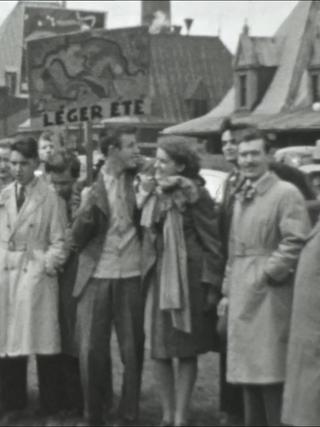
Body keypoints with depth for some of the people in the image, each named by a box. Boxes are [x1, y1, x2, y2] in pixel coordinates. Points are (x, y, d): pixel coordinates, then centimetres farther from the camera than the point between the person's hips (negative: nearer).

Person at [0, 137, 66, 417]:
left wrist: (50, 262, -14)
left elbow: (58, 240, -1)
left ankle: (50, 405, 9)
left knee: (41, 339, -3)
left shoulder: (48, 196, -3)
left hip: (36, 272, -4)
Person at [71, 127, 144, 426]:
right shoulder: (90, 186, 1)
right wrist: (87, 213, -17)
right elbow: (77, 239, 1)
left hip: (131, 277, 1)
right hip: (96, 277, -1)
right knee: (90, 350, 1)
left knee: (133, 350, 5)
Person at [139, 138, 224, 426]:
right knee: (159, 351, 7)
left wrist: (212, 285, -10)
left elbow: (212, 243, -9)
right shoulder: (151, 193, 6)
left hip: (188, 280, -5)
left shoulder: (194, 195, -10)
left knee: (186, 352, 4)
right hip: (158, 280, 5)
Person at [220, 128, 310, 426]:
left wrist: (269, 273, -13)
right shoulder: (240, 197, 17)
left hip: (268, 295, -8)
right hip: (242, 297, 8)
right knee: (247, 369, 13)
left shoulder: (286, 193, -7)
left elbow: (296, 242, -16)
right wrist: (228, 290, 14)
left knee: (271, 374, -6)